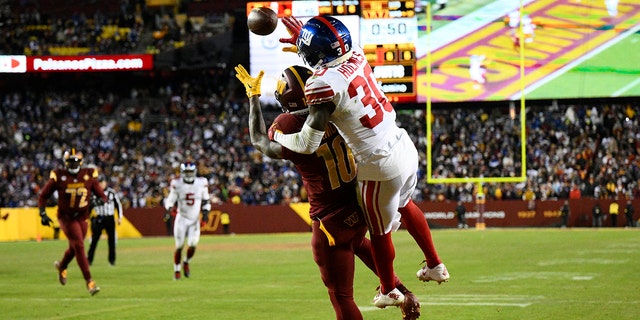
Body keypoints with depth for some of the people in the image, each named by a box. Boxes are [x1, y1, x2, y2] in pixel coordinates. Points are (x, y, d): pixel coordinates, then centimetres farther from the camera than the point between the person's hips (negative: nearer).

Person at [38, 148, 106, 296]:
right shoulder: (59, 176, -9)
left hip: (82, 217, 4)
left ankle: (61, 266, 49)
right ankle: (89, 281, -14)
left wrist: (98, 201, -24)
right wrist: (43, 214, -11)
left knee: (74, 247, 16)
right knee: (79, 246, -16)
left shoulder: (89, 175, -4)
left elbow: (102, 196, -1)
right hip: (66, 216, -4)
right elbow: (43, 196, 0)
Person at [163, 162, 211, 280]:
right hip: (182, 218, -1)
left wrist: (205, 212, -1)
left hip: (195, 220, 1)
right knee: (179, 246, -3)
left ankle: (186, 262, 18)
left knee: (192, 245, -12)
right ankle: (176, 270, 15)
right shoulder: (177, 184, -9)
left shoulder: (202, 183, -4)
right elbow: (170, 200, 1)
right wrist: (168, 210, -16)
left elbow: (206, 200, 9)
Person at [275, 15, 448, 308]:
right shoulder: (356, 56, -4)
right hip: (405, 148, 7)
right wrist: (304, 40, 27)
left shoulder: (323, 84, -24)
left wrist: (276, 136, -1)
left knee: (380, 232, 19)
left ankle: (389, 292, 41)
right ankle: (434, 265, 50)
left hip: (381, 166, -7)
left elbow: (308, 144, -19)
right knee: (404, 205, 35)